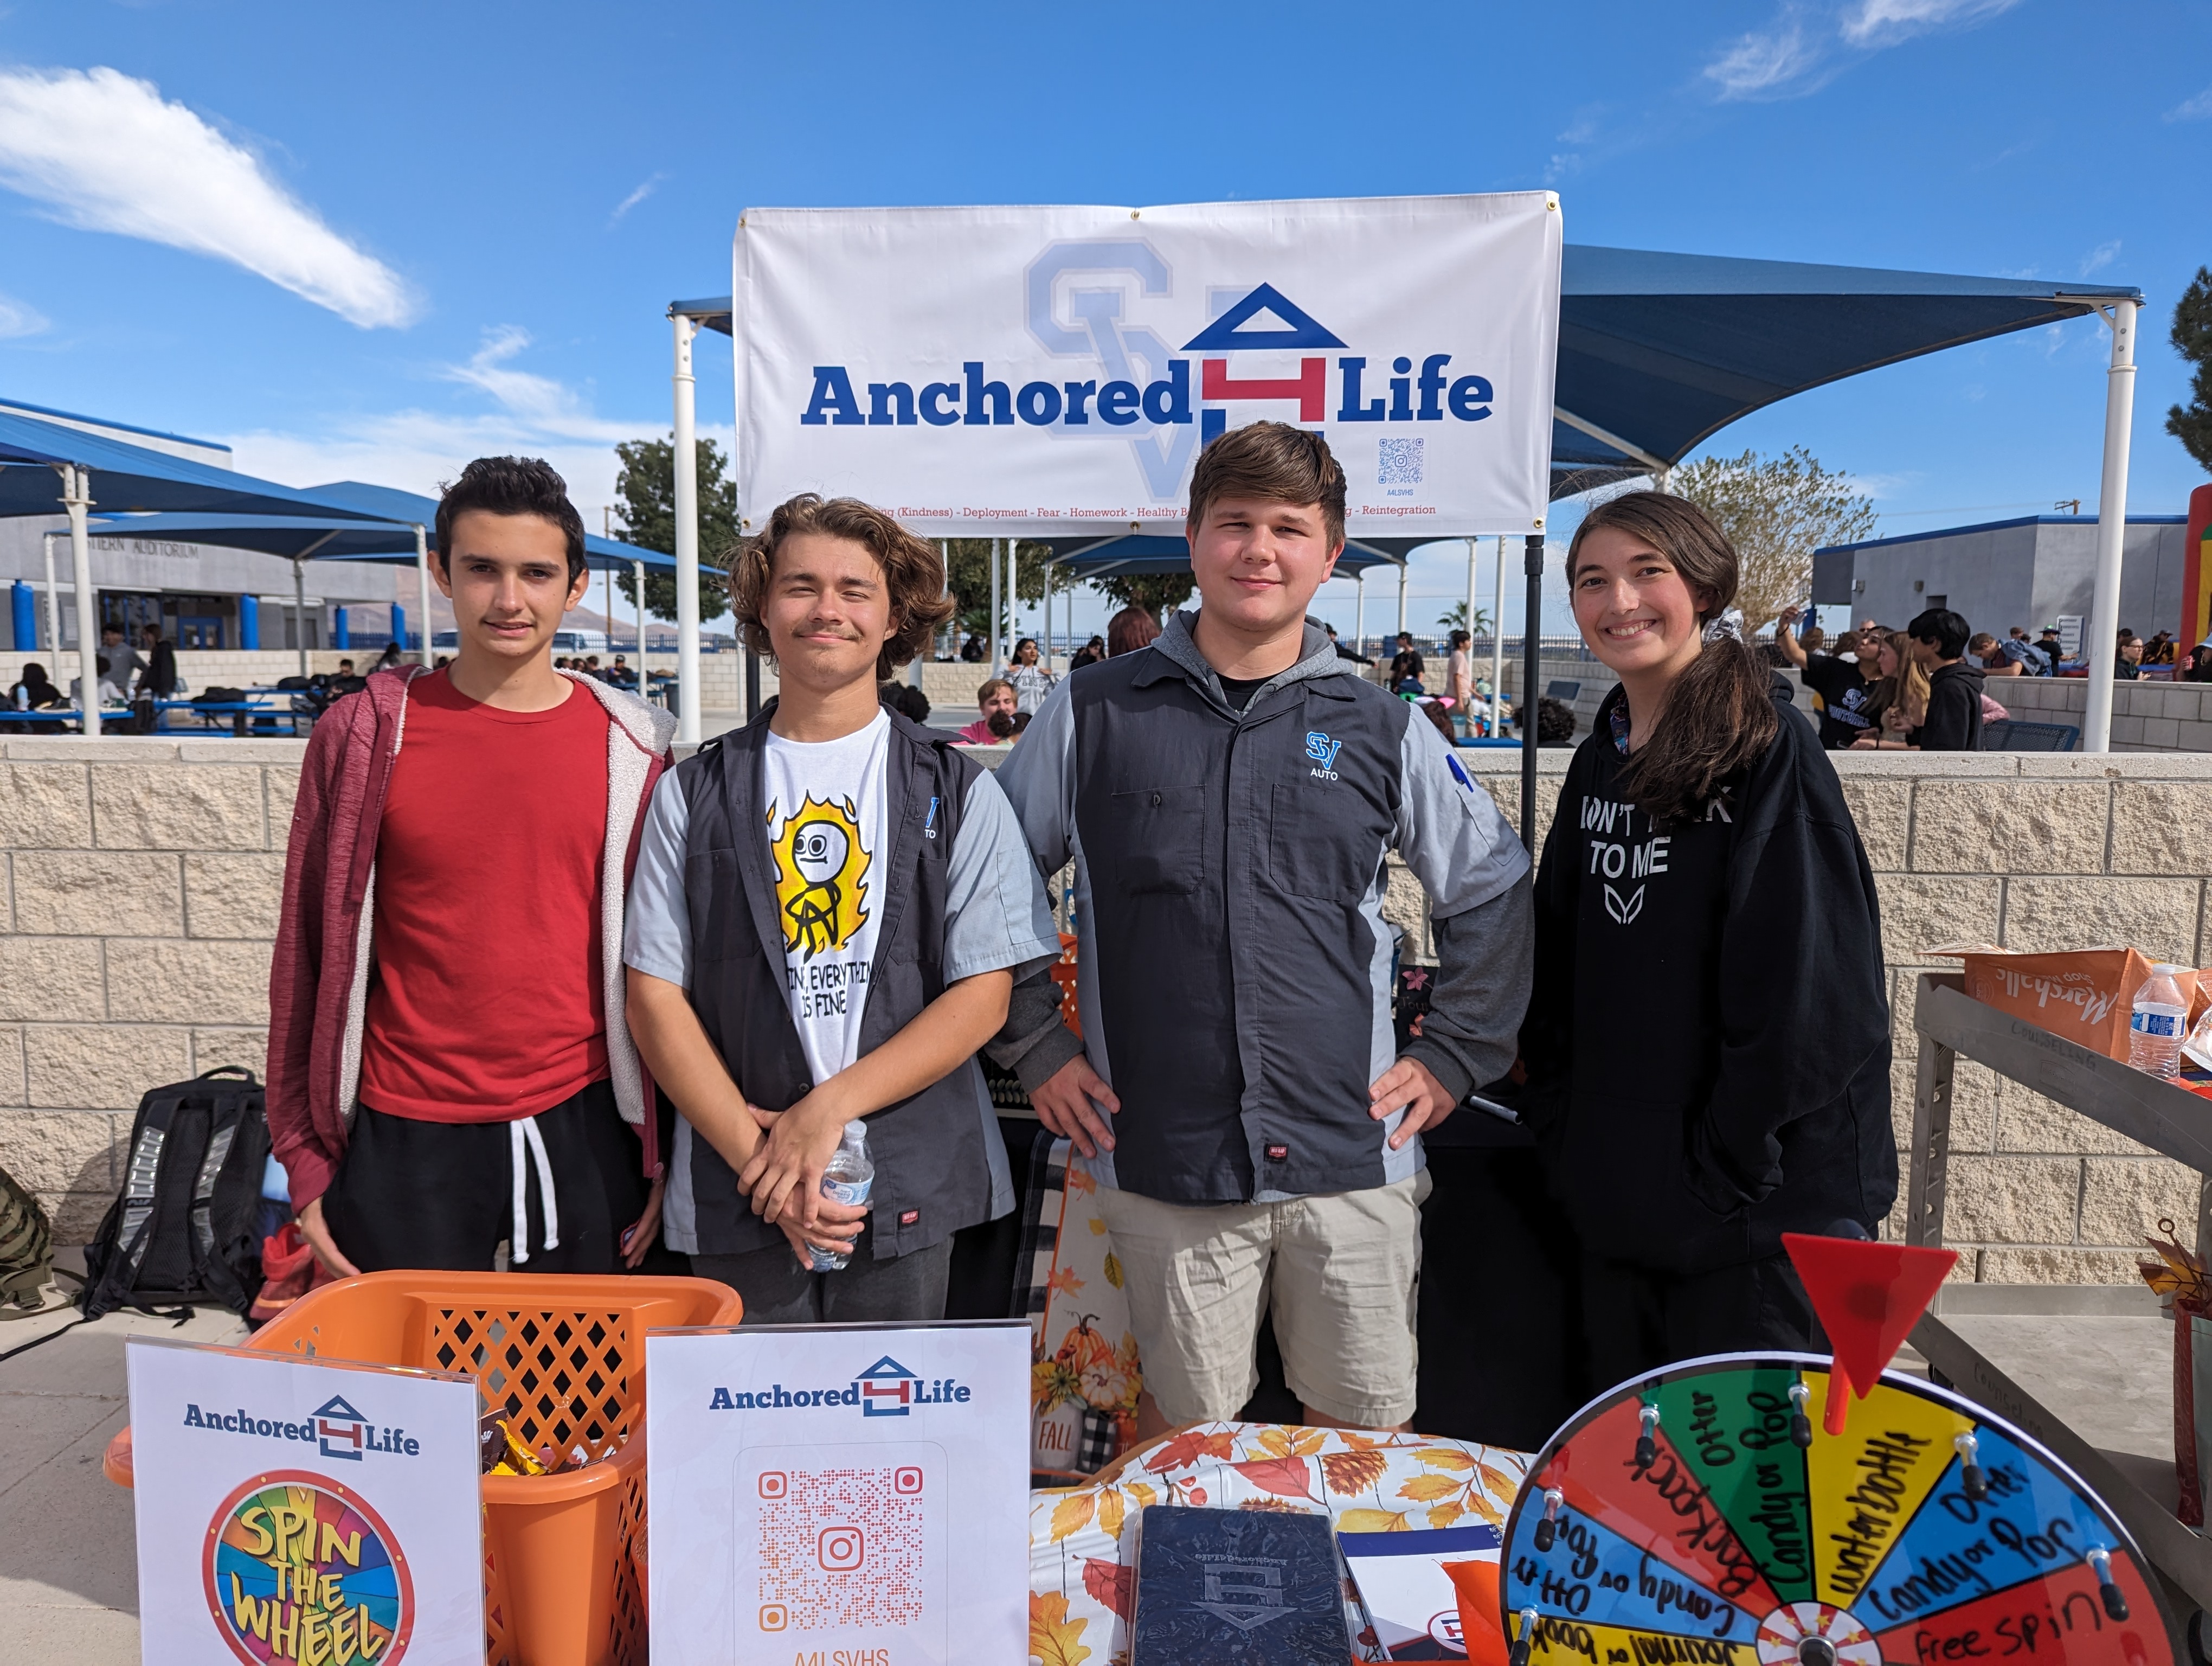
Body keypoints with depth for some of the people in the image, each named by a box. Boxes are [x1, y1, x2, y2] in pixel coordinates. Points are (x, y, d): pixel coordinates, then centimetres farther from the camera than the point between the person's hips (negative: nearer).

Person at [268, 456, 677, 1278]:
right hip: (405, 1138, 0)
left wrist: (666, 1152, 3)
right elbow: (306, 951, 3)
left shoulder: (633, 746, 0)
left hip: (584, 1127, 1)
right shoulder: (363, 735, -2)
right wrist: (305, 1157, 2)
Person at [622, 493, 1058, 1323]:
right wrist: (755, 1153, -11)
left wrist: (828, 1108, -13)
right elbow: (654, 994, 0)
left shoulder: (959, 792, 2)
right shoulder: (696, 793, 4)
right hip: (736, 1192, 1)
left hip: (911, 1190, 0)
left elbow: (985, 992, -4)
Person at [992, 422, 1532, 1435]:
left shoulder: (1380, 728, 4)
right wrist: (1036, 1048, 4)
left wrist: (1452, 1058, 8)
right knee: (1186, 1424, 12)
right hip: (1162, 1161, -1)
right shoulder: (1093, 716, 1)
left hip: (1352, 1160, 1)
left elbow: (1494, 894, 14)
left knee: (1361, 1428, 13)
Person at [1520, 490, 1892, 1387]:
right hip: (1619, 1195, 6)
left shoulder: (1770, 751, -11)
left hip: (1756, 1204, -6)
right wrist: (1558, 1124, 6)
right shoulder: (1600, 760, 9)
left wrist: (1735, 1161, -15)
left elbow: (1808, 989, -16)